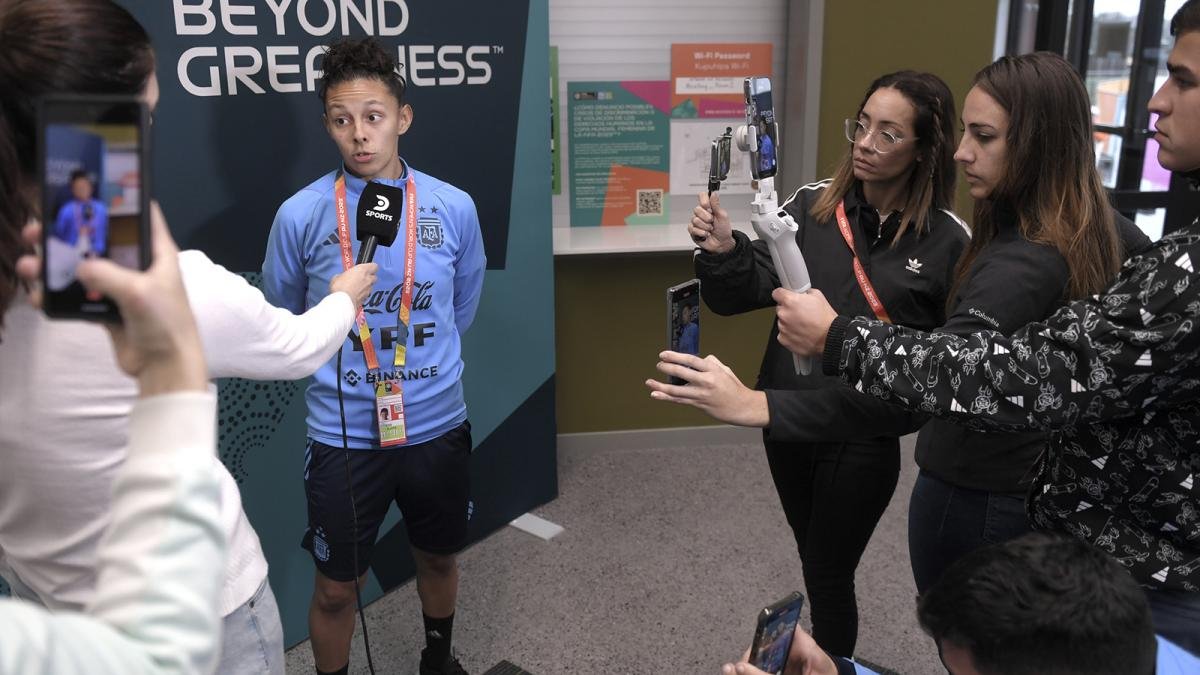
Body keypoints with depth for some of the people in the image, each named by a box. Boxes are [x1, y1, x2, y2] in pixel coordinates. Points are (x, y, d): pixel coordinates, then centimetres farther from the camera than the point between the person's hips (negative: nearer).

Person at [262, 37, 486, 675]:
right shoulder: (300, 214, -11)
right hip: (343, 433, -2)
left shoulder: (455, 208, -7)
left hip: (438, 424, 3)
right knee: (336, 587, 10)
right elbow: (284, 322, 5)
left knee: (438, 558, 23)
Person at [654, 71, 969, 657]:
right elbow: (744, 294, -7)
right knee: (815, 561, 25)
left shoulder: (947, 243, -15)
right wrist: (723, 252, -28)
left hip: (862, 437, -4)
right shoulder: (812, 205, -7)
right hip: (787, 421, 4)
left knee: (828, 575, 13)